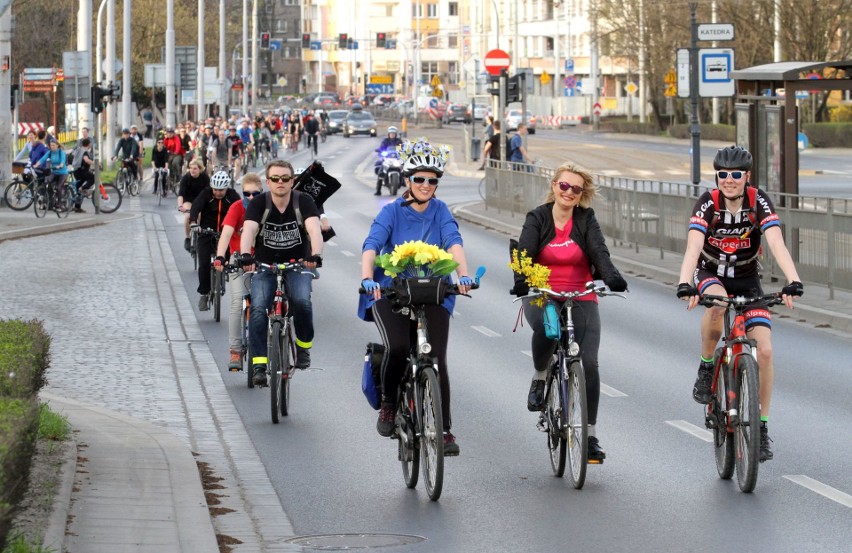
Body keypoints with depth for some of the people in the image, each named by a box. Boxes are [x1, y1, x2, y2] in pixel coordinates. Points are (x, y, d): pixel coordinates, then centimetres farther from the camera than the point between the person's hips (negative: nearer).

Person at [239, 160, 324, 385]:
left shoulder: (303, 201, -11)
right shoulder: (259, 203, -10)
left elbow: (314, 230, -27)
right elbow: (248, 230, -26)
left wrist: (316, 255, -47)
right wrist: (245, 255, -47)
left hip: (298, 265, -1)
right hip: (265, 266, 1)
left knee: (302, 301, -27)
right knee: (258, 309, -21)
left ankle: (304, 345, -1)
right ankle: (259, 364, -18)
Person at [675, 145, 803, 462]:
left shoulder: (759, 202, -18)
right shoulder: (708, 203, -21)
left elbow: (777, 243, -30)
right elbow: (693, 246, -34)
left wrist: (793, 282, -47)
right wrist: (685, 285, -51)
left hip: (747, 279, 2)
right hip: (711, 275, -1)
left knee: (765, 350, -13)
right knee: (716, 302, -39)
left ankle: (761, 427, 0)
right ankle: (706, 368, -15)